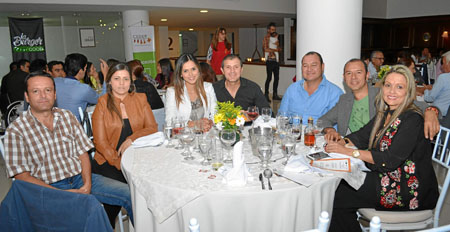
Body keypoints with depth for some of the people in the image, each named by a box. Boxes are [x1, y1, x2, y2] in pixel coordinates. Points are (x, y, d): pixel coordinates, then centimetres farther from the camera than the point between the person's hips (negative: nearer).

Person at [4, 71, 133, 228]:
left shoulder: (66, 116, 9)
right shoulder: (16, 130, -4)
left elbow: (83, 152, 7)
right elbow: (21, 176, -7)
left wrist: (87, 185, -9)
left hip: (80, 178, 5)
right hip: (49, 188, -4)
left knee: (130, 194, -10)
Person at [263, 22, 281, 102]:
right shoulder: (266, 38, -2)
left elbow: (279, 48, 20)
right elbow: (265, 49, -13)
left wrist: (278, 47, -2)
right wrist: (275, 50, -7)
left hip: (276, 60, 7)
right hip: (270, 60, -7)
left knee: (276, 77, 7)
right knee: (269, 78, -9)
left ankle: (275, 94, 15)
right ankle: (266, 95, -4)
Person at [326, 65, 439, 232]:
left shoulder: (412, 119, -19)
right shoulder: (385, 113, 7)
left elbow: (391, 160, -25)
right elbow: (362, 136, 8)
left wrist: (350, 152, -23)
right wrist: (341, 142, -13)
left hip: (408, 191, -8)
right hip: (387, 178, 8)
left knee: (338, 197, -11)